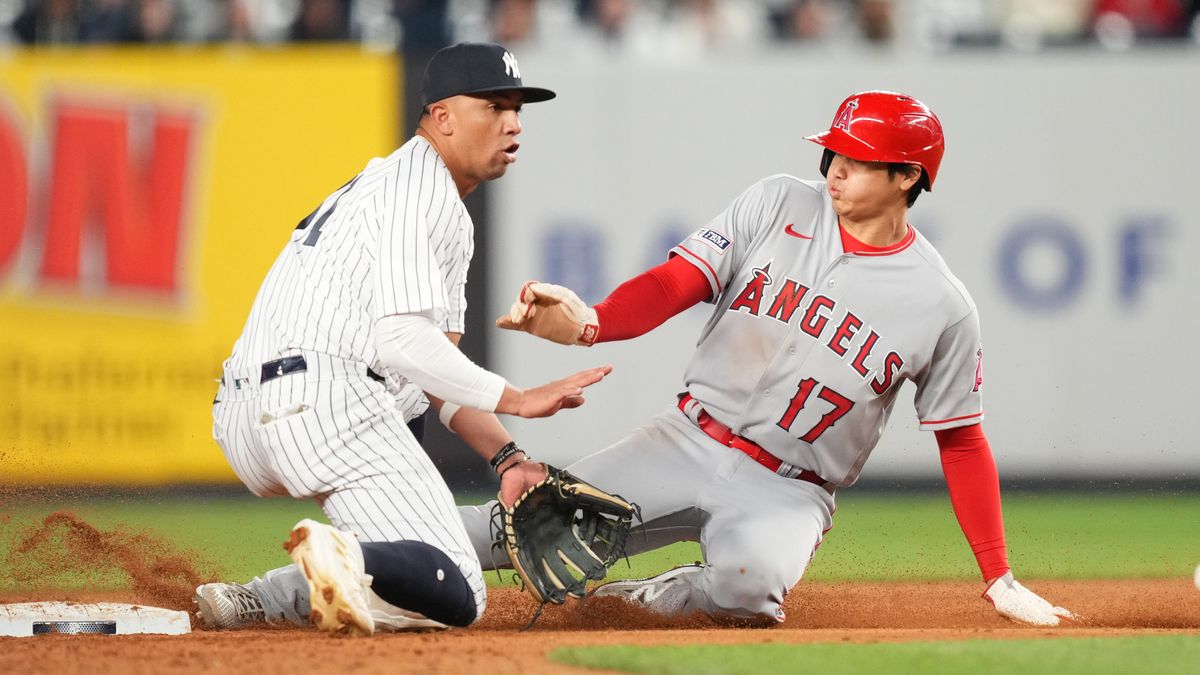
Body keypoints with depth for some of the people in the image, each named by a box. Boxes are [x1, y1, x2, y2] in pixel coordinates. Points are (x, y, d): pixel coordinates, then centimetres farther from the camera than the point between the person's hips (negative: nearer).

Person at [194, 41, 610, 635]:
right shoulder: (417, 187, -2)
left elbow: (441, 374, 22)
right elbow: (404, 341, -13)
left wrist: (505, 458, 9)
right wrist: (517, 400, -13)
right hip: (326, 401, -9)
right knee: (455, 596, -12)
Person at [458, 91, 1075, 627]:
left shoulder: (944, 308, -4)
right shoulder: (777, 206, -1)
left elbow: (961, 443, 4)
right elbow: (674, 284, -8)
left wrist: (998, 580, 0)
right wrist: (587, 323, -30)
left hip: (788, 494, -2)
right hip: (689, 442, 2)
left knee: (752, 582, -35)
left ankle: (668, 597, -3)